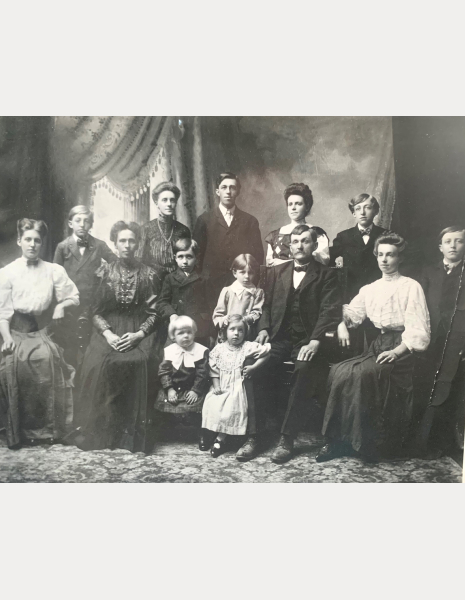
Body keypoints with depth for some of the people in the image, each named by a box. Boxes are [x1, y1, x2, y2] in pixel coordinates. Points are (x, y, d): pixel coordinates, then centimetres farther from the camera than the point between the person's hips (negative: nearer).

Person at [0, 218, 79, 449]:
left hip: (42, 330, 0)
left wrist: (62, 305, -8)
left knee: (46, 358, -28)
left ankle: (47, 429, -15)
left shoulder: (54, 271, 9)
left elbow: (74, 298, 13)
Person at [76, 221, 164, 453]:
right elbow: (96, 310, 6)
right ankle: (102, 433, -15)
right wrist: (108, 334, -10)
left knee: (140, 362, -31)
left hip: (140, 332, -1)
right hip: (109, 331, 1)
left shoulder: (148, 275, 6)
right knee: (100, 363, -28)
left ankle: (136, 434, -19)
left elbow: (154, 312, 3)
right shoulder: (104, 272, 8)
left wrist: (138, 334, -13)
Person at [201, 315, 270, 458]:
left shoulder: (248, 347, -3)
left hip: (237, 387, -3)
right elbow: (213, 369, 4)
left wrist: (253, 367, -13)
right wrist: (216, 385, -7)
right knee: (211, 406, -18)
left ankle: (220, 439, -9)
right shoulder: (219, 348, 5)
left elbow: (267, 352, -9)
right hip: (221, 386, 3)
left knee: (230, 409, -24)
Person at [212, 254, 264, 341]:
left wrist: (245, 319, -16)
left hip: (248, 338, 0)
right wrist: (224, 321, -14)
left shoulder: (258, 292, 7)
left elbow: (257, 313, 2)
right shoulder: (227, 291, 6)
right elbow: (217, 315, 6)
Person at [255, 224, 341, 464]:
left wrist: (315, 341, -18)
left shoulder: (326, 275, 7)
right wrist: (263, 329, -3)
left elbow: (330, 311, -4)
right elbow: (266, 305, 16)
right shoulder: (276, 272, 19)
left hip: (306, 341, -3)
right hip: (278, 338, 3)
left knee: (305, 370, -34)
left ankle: (286, 438, -22)